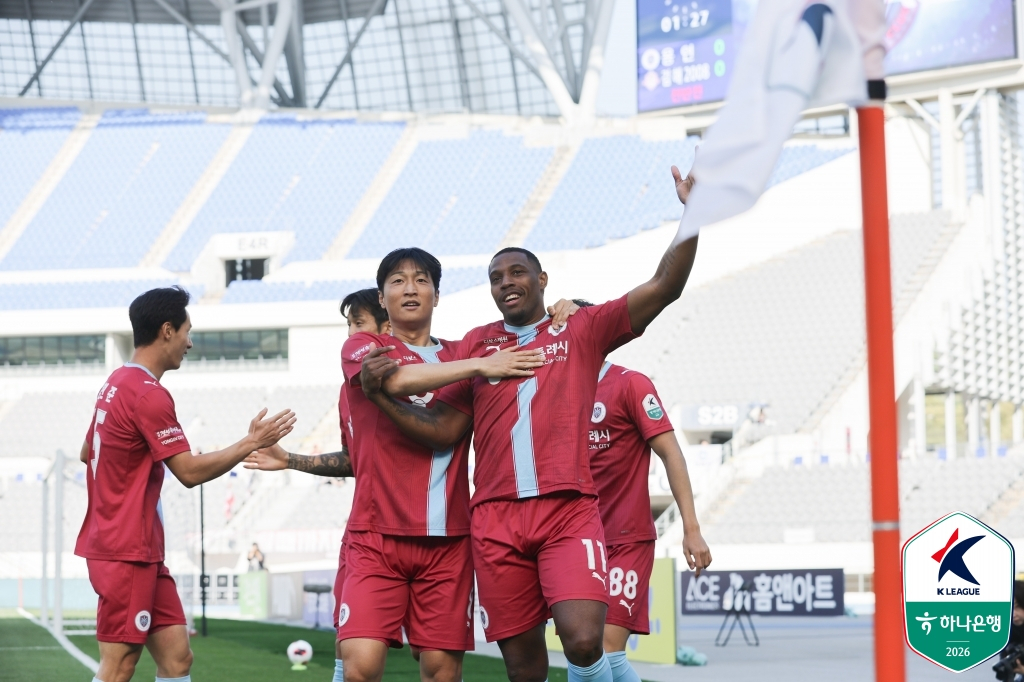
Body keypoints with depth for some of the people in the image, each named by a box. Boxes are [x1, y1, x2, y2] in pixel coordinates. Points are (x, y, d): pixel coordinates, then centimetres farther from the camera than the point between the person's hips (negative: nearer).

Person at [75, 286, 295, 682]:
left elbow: (87, 452, 27)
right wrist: (251, 443, -10)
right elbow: (190, 472, -17)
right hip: (127, 553, -10)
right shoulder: (150, 394, -16)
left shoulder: (116, 383, 14)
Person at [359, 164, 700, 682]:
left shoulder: (582, 331, 10)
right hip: (496, 519, 2)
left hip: (568, 510, -2)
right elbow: (443, 429, 12)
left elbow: (664, 287, 1)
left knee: (583, 640, -23)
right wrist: (382, 394, -3)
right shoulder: (477, 343, 16)